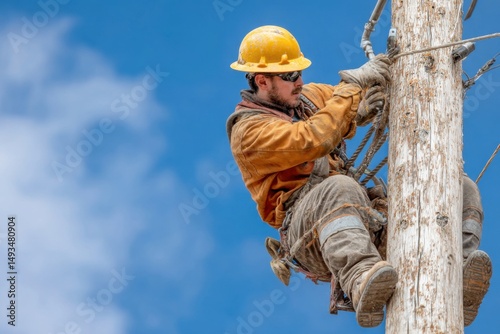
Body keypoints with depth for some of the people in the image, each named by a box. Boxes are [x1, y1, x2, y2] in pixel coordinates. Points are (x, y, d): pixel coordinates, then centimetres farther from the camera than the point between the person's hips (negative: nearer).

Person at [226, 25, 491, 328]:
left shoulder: (310, 96, 21)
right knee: (339, 189, -43)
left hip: (362, 217, 7)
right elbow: (313, 141, -19)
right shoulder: (249, 131, -3)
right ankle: (363, 286, -68)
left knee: (462, 189, -9)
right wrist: (353, 84, -15)